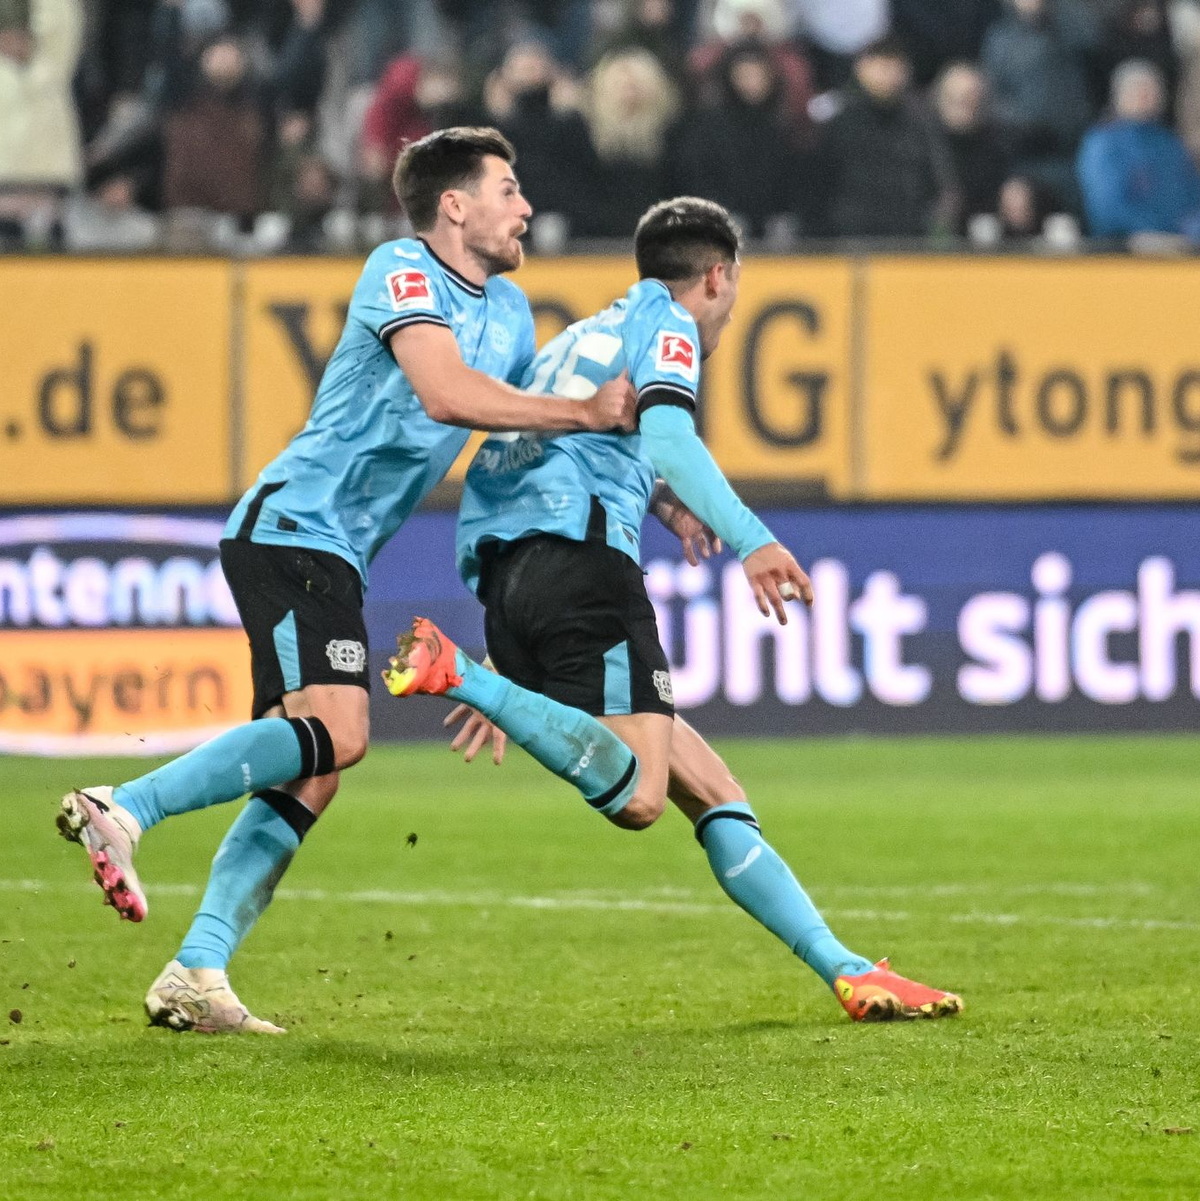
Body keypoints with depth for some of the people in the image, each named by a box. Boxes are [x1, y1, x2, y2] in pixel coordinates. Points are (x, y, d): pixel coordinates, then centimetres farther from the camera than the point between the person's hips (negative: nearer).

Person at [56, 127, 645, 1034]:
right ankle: (123, 812, -25)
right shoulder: (401, 271, -8)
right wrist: (585, 413, -17)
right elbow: (445, 392, -24)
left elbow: (533, 434, 30)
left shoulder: (508, 310, 19)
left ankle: (195, 977, -6)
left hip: (334, 554, 9)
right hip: (293, 526, -9)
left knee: (312, 772, -1)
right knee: (335, 731, -25)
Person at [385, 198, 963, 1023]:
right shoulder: (664, 320, 8)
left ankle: (848, 972, 1)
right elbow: (666, 435, -12)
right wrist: (750, 538, -20)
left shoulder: (579, 338, 33)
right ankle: (455, 673, -28)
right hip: (582, 559, -9)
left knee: (715, 795, 7)